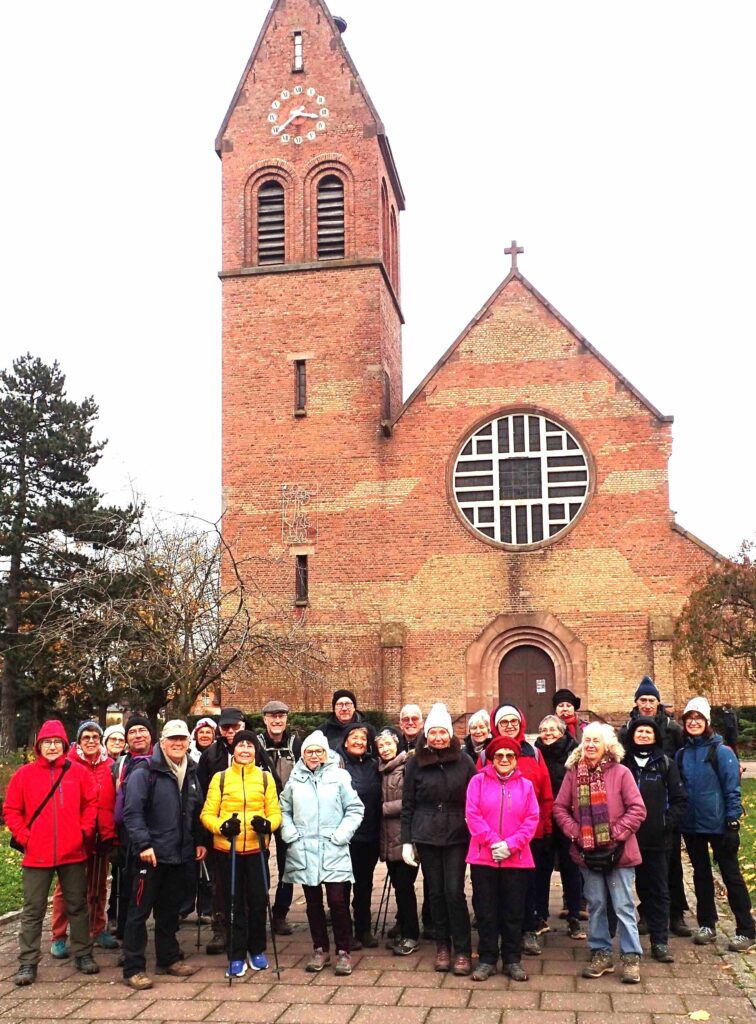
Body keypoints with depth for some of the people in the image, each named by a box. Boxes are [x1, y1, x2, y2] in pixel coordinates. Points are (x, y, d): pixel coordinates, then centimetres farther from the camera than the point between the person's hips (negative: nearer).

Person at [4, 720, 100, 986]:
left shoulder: (78, 772, 0)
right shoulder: (24, 774, -1)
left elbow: (91, 803, 6)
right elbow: (11, 811, 2)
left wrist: (85, 831, -2)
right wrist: (24, 837, -6)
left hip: (73, 853, 1)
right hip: (37, 855, -1)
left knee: (77, 906, 11)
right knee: (33, 910, 6)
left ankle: (83, 953, 22)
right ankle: (28, 962, 13)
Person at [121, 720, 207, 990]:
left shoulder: (191, 774, 12)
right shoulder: (145, 773, -10)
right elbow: (132, 812, -16)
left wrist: (200, 841, 13)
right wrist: (143, 843, -23)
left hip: (180, 856, 6)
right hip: (152, 854, -6)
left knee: (170, 910, 16)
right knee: (140, 910, 0)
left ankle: (168, 958, 28)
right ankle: (133, 968, 6)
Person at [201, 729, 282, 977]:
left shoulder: (265, 778, 5)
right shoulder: (220, 778, 2)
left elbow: (275, 812, 4)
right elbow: (207, 814, 0)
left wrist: (267, 824, -18)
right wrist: (222, 826, -19)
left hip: (257, 848, 1)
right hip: (227, 849, -1)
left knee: (258, 901, 6)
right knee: (234, 903, 5)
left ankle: (257, 950, 26)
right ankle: (236, 957, 16)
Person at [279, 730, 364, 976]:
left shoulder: (339, 776, 0)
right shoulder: (295, 779, 7)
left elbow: (355, 809, 0)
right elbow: (284, 810, 13)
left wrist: (341, 835, -7)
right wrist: (289, 833, 0)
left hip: (333, 852, -2)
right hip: (303, 852, 3)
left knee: (338, 901, -5)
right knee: (313, 903, 9)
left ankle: (343, 952, 8)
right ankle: (320, 950, 23)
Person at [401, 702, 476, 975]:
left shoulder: (463, 760, 0)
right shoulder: (415, 762, 1)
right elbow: (407, 804, 4)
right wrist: (406, 840, 1)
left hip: (457, 836, -1)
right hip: (426, 837, 1)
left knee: (454, 891, -5)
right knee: (436, 892, 8)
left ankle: (462, 951, 6)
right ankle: (442, 946, 21)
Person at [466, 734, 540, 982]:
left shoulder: (526, 785, 7)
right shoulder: (478, 781, 1)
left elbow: (532, 819, -1)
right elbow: (472, 815, -7)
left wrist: (511, 844, -13)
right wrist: (493, 842, -16)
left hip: (516, 859, 1)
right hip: (483, 857, -1)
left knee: (514, 912, 7)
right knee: (486, 911, 5)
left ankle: (512, 959, 19)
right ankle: (486, 959, 16)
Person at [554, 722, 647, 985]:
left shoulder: (621, 773, -7)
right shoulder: (573, 773, 2)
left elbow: (637, 809, -9)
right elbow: (560, 808, 5)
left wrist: (616, 834, -13)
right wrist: (575, 832, -7)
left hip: (617, 852, -3)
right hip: (588, 852, 3)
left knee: (623, 905, 2)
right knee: (596, 904, 12)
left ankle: (631, 956, 12)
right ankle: (601, 953, 24)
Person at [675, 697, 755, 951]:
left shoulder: (721, 751, -9)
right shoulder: (681, 754, 5)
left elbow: (732, 789, -10)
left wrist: (733, 822, -13)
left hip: (718, 824, -5)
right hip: (691, 826, 5)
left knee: (731, 875, 3)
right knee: (701, 875, 15)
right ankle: (706, 926, 26)